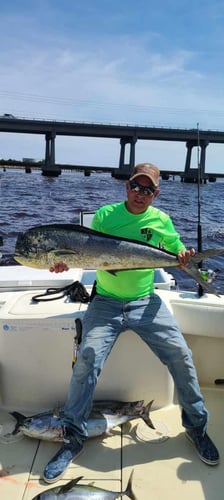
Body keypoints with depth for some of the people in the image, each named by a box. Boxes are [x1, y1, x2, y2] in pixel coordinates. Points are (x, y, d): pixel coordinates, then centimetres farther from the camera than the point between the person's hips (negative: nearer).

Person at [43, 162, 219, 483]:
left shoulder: (161, 220, 2)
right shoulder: (105, 215, -2)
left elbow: (179, 255, 11)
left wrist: (184, 258, -13)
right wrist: (67, 261, -22)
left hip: (145, 301, 2)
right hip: (106, 302, -1)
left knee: (181, 355, -9)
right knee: (87, 360, -17)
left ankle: (196, 426, 17)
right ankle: (73, 438, 4)